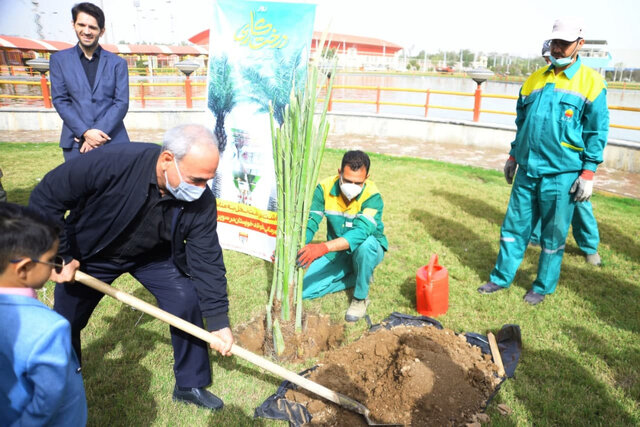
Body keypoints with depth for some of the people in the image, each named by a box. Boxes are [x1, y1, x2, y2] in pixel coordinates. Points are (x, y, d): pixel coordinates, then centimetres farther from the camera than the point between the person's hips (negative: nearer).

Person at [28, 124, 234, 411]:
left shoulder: (201, 202, -28)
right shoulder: (109, 163, -38)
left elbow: (207, 261, -20)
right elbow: (45, 199, -25)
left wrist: (218, 321, -20)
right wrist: (62, 256, -21)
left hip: (154, 255, 1)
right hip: (90, 253, -1)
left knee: (188, 303, -13)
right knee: (66, 321, 12)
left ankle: (190, 385, 11)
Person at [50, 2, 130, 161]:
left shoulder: (117, 63, 9)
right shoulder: (59, 59, 11)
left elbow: (122, 102, 1)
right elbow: (59, 100, 4)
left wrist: (98, 133, -11)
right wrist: (85, 132, -11)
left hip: (112, 140, 0)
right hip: (75, 142, 1)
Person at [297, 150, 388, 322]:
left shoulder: (372, 196, -26)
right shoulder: (325, 188, -15)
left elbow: (361, 232, -42)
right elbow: (309, 223, -20)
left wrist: (324, 247, -57)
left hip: (368, 251, -3)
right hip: (336, 253, 4)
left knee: (367, 243, -40)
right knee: (303, 290, -10)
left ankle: (360, 298, -13)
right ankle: (359, 277, 7)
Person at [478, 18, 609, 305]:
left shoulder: (590, 82, -4)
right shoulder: (535, 79, 10)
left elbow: (597, 132, -4)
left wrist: (588, 173, -9)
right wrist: (513, 156, 17)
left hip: (561, 175, -4)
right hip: (527, 171, 4)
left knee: (553, 236, 7)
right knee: (514, 227, 11)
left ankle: (543, 287, 24)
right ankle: (502, 278, 25)